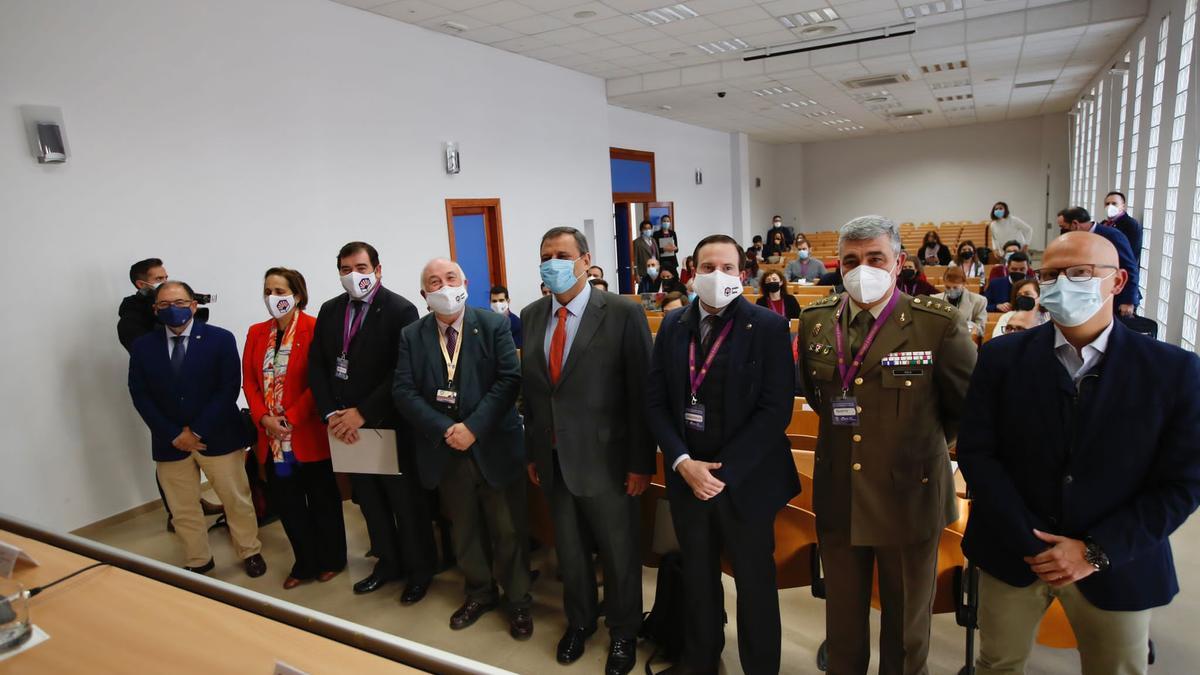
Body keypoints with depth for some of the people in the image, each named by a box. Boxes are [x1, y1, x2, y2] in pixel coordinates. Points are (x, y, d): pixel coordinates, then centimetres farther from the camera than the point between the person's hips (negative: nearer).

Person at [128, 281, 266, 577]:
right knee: (183, 509, 13)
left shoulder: (220, 339, -6)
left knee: (237, 500, 9)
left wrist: (197, 431, -15)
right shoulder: (143, 346, 2)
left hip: (218, 438, -2)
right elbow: (140, 396, -1)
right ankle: (199, 561, 33)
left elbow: (229, 389, -11)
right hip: (170, 442, 2)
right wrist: (174, 435, -10)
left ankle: (250, 552, 30)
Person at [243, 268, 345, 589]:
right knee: (286, 503, 13)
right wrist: (264, 418, -8)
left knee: (323, 500, 10)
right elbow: (249, 382, 6)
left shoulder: (314, 329, -10)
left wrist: (291, 418, -17)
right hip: (271, 438, 5)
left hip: (308, 434, -5)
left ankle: (330, 560, 28)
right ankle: (305, 563, 30)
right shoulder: (256, 333, 9)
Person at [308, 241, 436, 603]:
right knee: (369, 500, 18)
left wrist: (363, 413, -18)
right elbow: (316, 366, 5)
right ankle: (388, 563, 36)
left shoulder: (400, 310, -12)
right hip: (346, 426, 6)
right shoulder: (329, 311, 7)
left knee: (406, 501, 8)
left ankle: (419, 569, 26)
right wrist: (331, 414, -7)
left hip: (388, 424, -5)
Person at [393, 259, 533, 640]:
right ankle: (480, 593, 39)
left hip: (494, 446, -2)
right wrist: (445, 430, -16)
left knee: (508, 530, 8)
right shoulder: (411, 335, 2)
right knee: (464, 531, 18)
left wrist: (474, 428, -19)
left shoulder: (494, 325, -5)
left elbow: (509, 379, -12)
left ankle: (518, 601, 28)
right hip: (445, 451, 3)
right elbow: (403, 391, -4)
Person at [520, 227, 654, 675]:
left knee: (618, 553, 13)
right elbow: (529, 389, 8)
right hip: (553, 460, 5)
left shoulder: (623, 314, -12)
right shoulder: (531, 316, 3)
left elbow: (641, 392, -12)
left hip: (605, 460, -4)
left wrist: (642, 462, -12)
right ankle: (579, 620, 46)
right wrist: (532, 452, 9)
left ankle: (623, 631, 38)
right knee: (569, 549, 21)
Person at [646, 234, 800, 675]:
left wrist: (724, 470, -17)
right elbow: (656, 402, 2)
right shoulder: (673, 327, 3)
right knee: (697, 578, 19)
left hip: (745, 479, -3)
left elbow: (776, 409, -14)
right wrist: (683, 462, -11)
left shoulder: (768, 327, -9)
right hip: (687, 476, 4)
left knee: (754, 582, 13)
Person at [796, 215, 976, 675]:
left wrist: (921, 445, 6)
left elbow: (971, 404, -1)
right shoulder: (815, 322, -1)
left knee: (906, 621, 17)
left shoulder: (937, 324, -13)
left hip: (909, 496, -3)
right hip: (837, 496, 3)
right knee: (842, 616, 20)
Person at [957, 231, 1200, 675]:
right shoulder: (1001, 358, -6)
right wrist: (1031, 543, -13)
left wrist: (1096, 551, -12)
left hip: (1115, 566, 0)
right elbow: (975, 452, -8)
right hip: (1012, 554, 0)